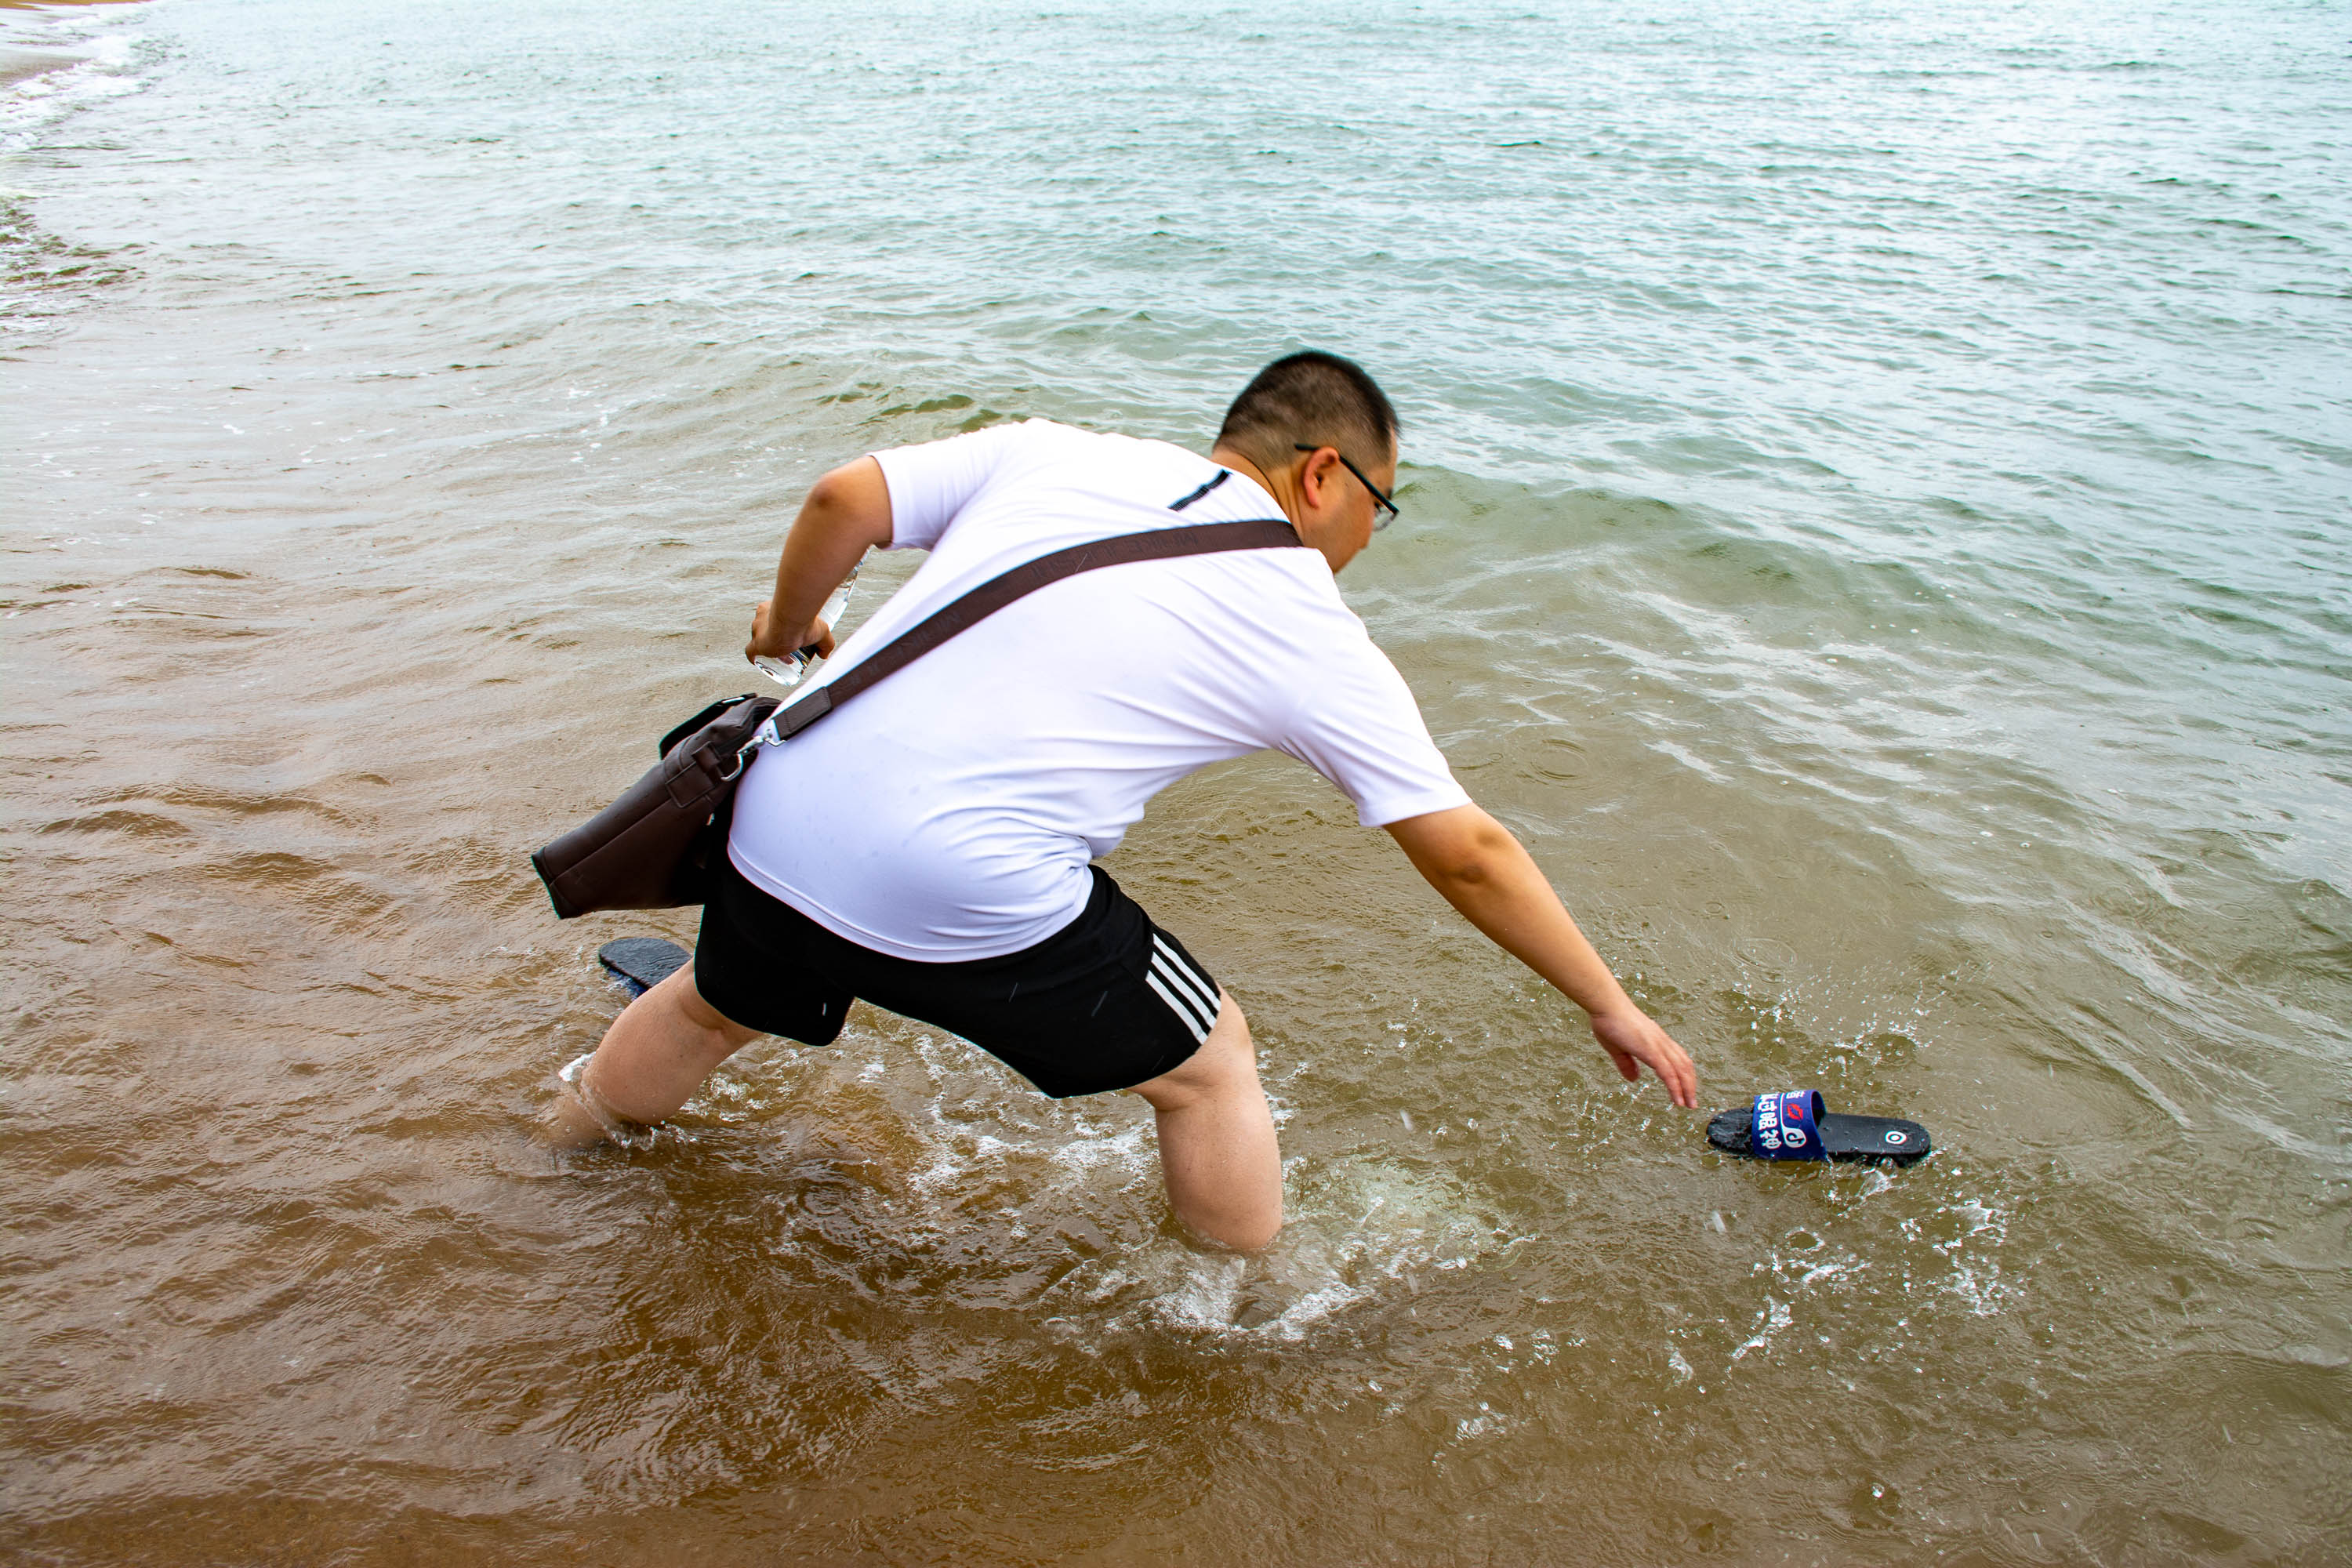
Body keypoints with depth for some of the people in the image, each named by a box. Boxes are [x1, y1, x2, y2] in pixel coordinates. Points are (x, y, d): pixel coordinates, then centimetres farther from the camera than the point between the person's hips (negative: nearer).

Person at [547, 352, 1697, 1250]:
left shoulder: (1054, 450, 11)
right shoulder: (1313, 634, 3)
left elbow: (843, 500, 7)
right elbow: (1467, 855, 4)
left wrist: (788, 626, 27)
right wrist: (1612, 1007, 15)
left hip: (784, 815, 6)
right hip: (972, 895, -6)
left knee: (718, 1008, 36)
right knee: (1204, 1062, 18)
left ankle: (560, 1156, 63)